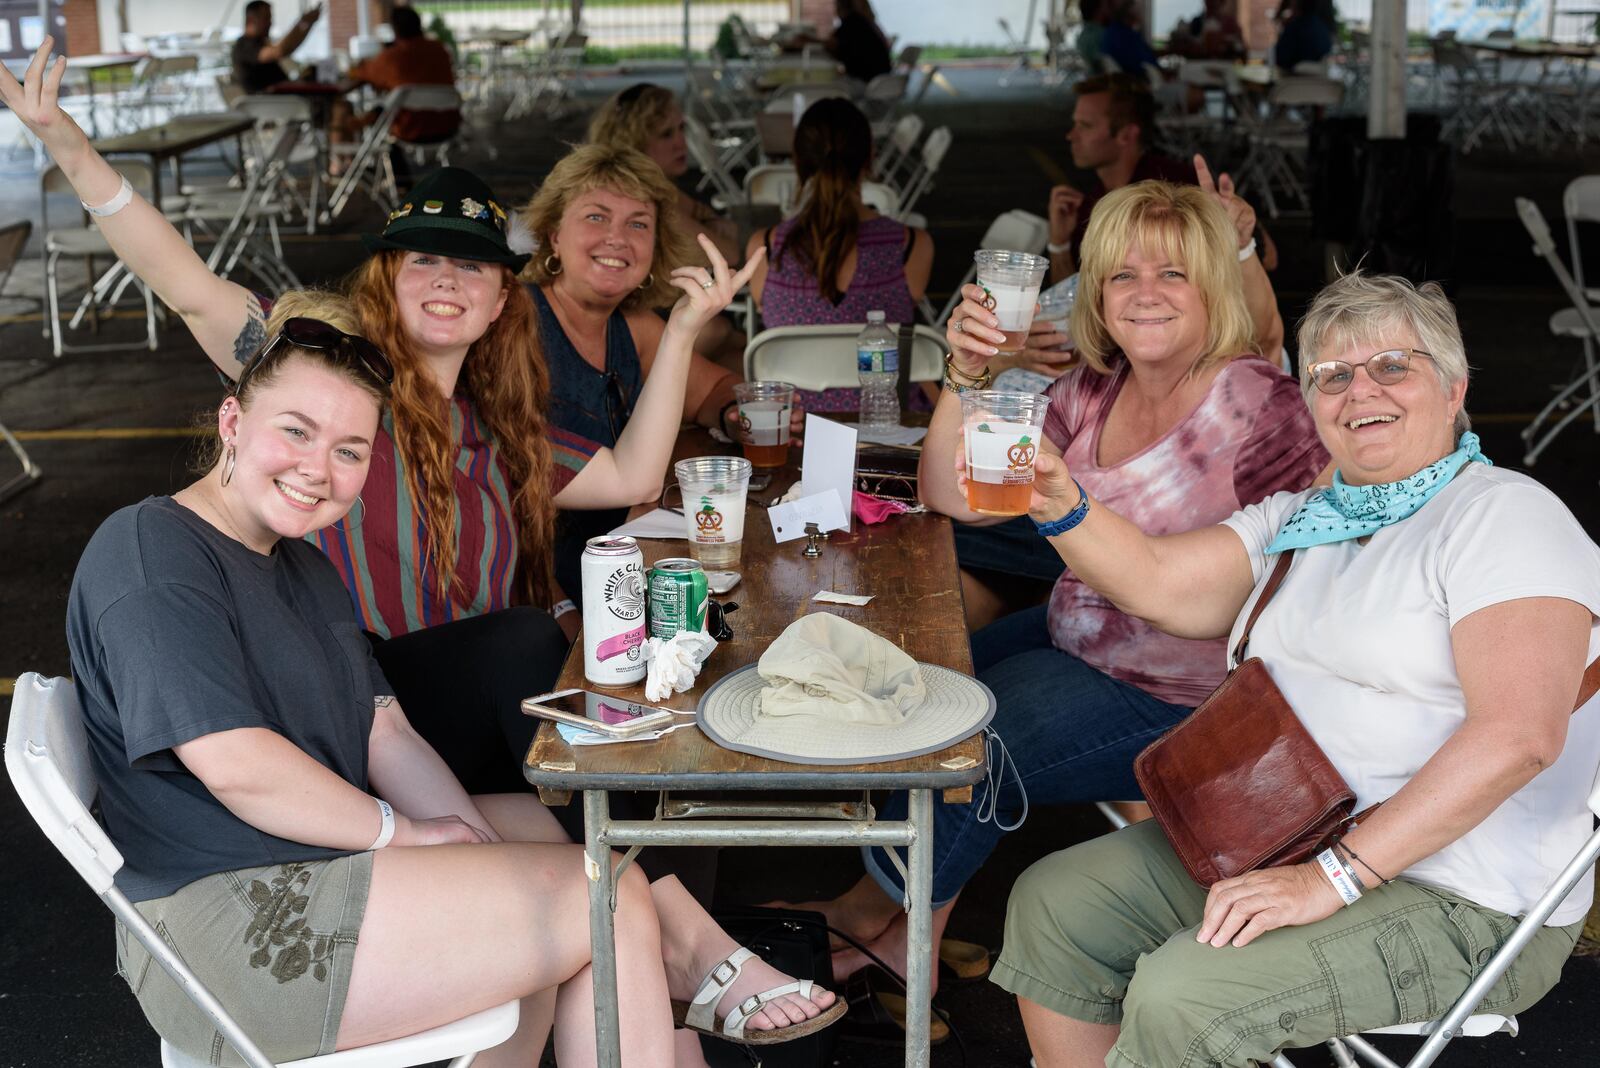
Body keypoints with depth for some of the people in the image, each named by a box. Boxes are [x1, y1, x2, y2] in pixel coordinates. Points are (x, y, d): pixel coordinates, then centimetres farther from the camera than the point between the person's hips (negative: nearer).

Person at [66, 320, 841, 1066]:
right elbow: (236, 764, -23)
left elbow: (386, 732, 10)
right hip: (225, 923, -10)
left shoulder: (303, 566, 17)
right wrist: (402, 833, -12)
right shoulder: (151, 551, -14)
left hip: (315, 860, 10)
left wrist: (482, 846, -5)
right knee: (608, 902, -10)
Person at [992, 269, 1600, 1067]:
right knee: (1050, 905, 2)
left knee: (1179, 999, -26)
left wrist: (1333, 877, -26)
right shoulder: (1303, 521, 15)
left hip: (1460, 903, -8)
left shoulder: (1506, 515, -12)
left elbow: (1518, 736, -24)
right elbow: (1157, 584, 5)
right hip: (1279, 842, 8)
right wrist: (1063, 507, -16)